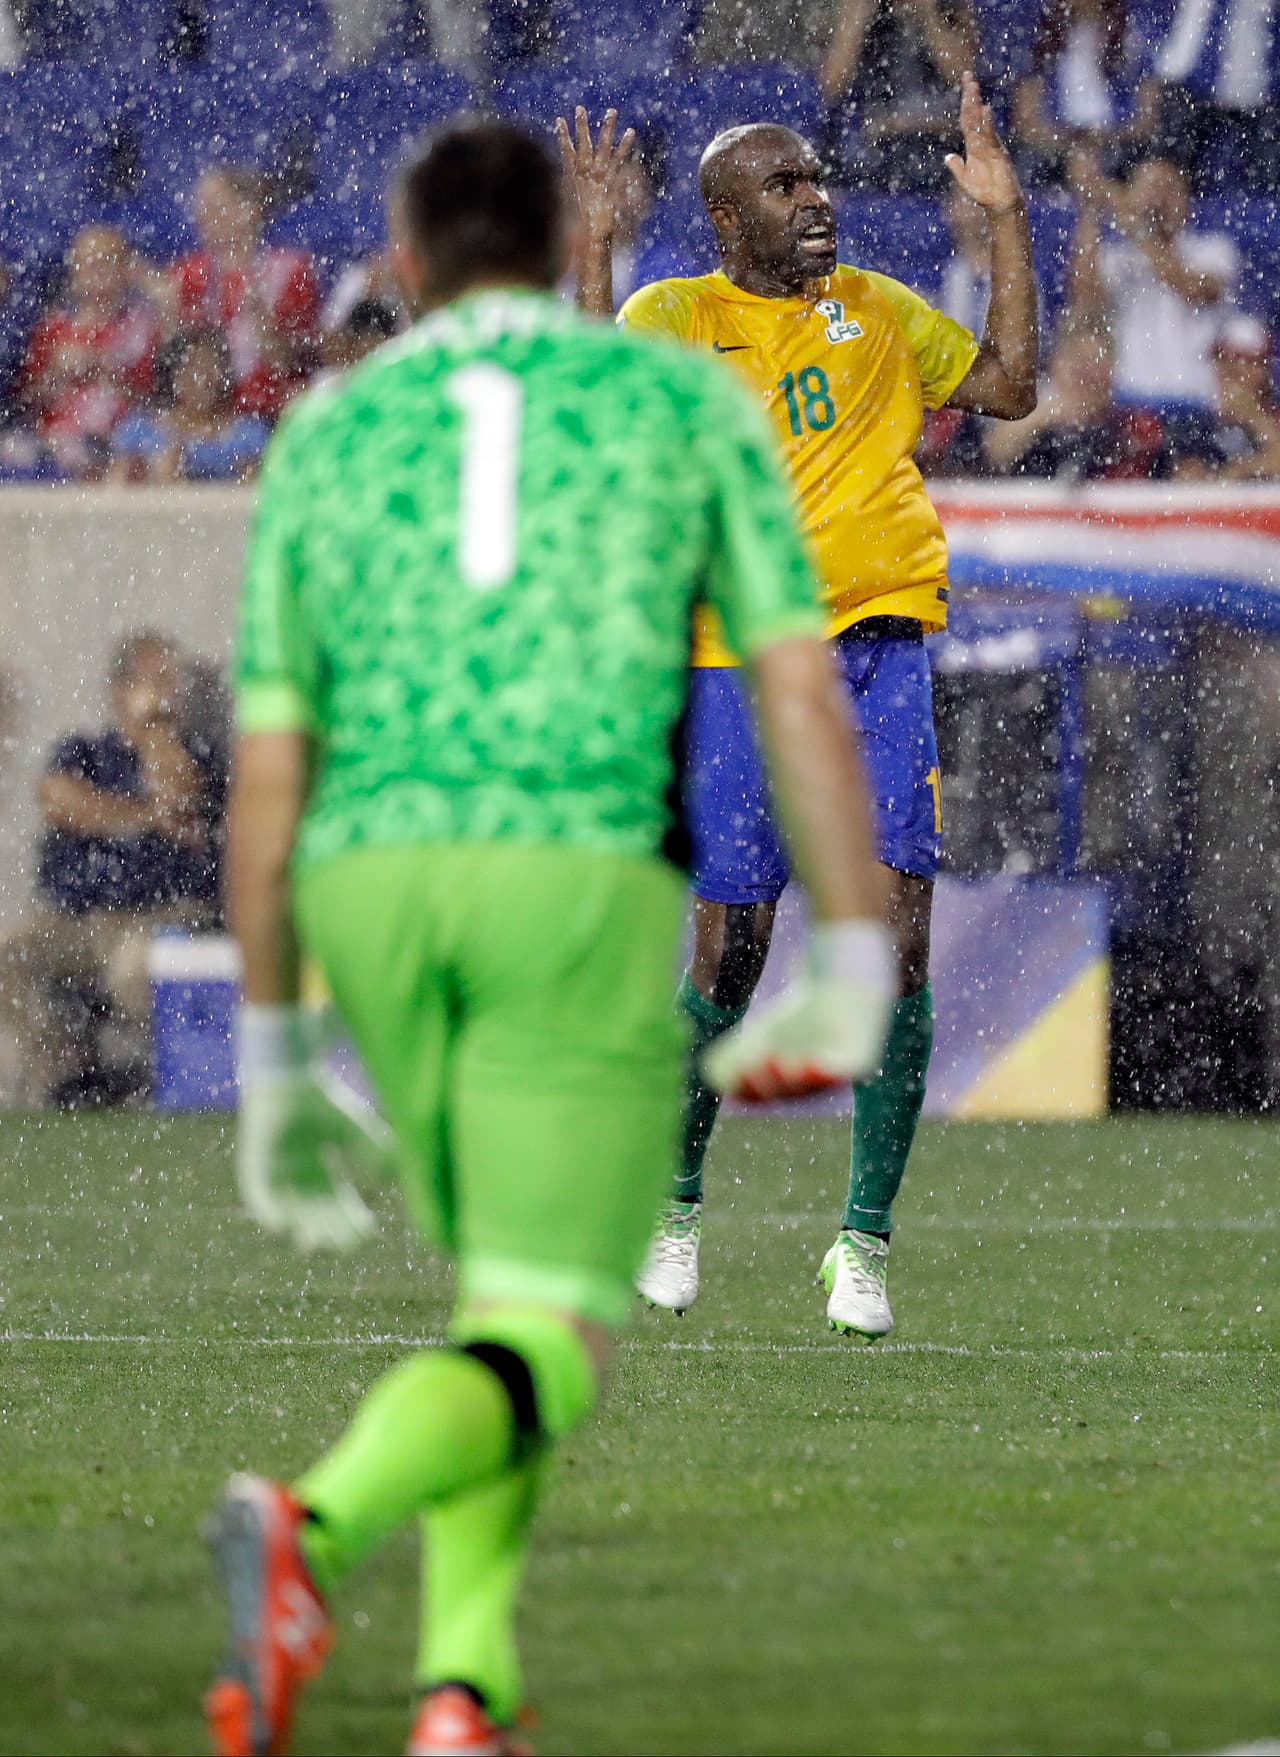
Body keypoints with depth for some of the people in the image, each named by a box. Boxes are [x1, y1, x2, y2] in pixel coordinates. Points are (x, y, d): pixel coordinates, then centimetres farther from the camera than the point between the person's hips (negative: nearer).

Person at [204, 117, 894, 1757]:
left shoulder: (324, 439, 15)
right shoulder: (684, 399, 11)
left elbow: (269, 777, 12)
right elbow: (800, 690, 2)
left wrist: (273, 1062, 16)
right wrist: (854, 968, 1)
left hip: (374, 888, 3)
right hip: (584, 884, -3)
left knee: (511, 1282, 23)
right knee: (543, 1359, -5)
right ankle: (308, 1528, -38)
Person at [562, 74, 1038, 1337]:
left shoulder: (877, 313, 16)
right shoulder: (674, 318, 4)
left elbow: (1008, 387, 16)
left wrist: (1005, 217, 13)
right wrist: (593, 242, -16)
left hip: (879, 645, 3)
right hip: (737, 661, -3)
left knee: (897, 935, -10)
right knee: (729, 957, -3)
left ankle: (865, 1243, -3)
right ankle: (675, 1201, 22)